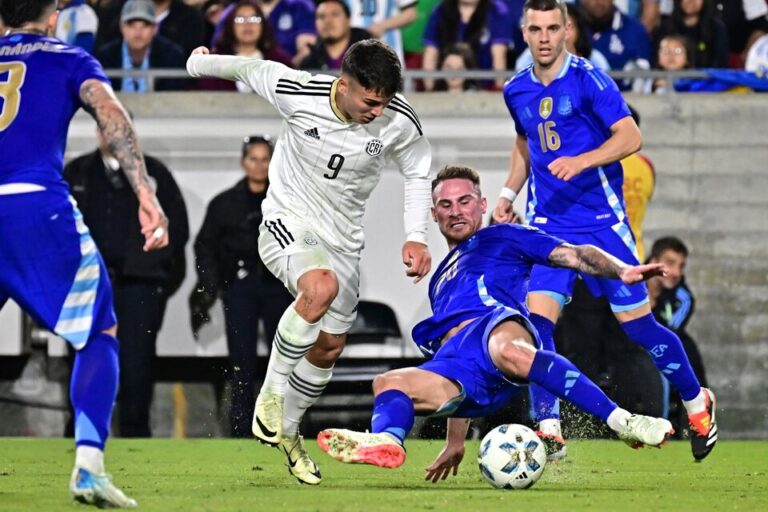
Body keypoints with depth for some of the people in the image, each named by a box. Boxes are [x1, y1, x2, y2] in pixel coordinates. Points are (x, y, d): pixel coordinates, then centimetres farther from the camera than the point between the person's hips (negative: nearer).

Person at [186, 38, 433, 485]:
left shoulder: (400, 122, -17)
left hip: (343, 241, 4)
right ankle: (271, 394, -18)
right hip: (287, 225, -4)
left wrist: (416, 238, -8)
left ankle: (288, 432, 38)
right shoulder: (297, 92, -24)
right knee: (322, 288, -35)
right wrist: (201, 63, 15)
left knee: (329, 348, 12)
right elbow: (252, 69, -4)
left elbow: (419, 173, 2)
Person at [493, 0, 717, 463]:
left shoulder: (588, 80, -10)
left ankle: (698, 403, 24)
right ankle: (548, 429, -15)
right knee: (538, 318, -15)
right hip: (547, 223, 4)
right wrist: (510, 191, 14)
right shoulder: (517, 91, 7)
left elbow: (631, 137, -15)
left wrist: (580, 161, -28)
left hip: (602, 220, -4)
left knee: (637, 324, 1)